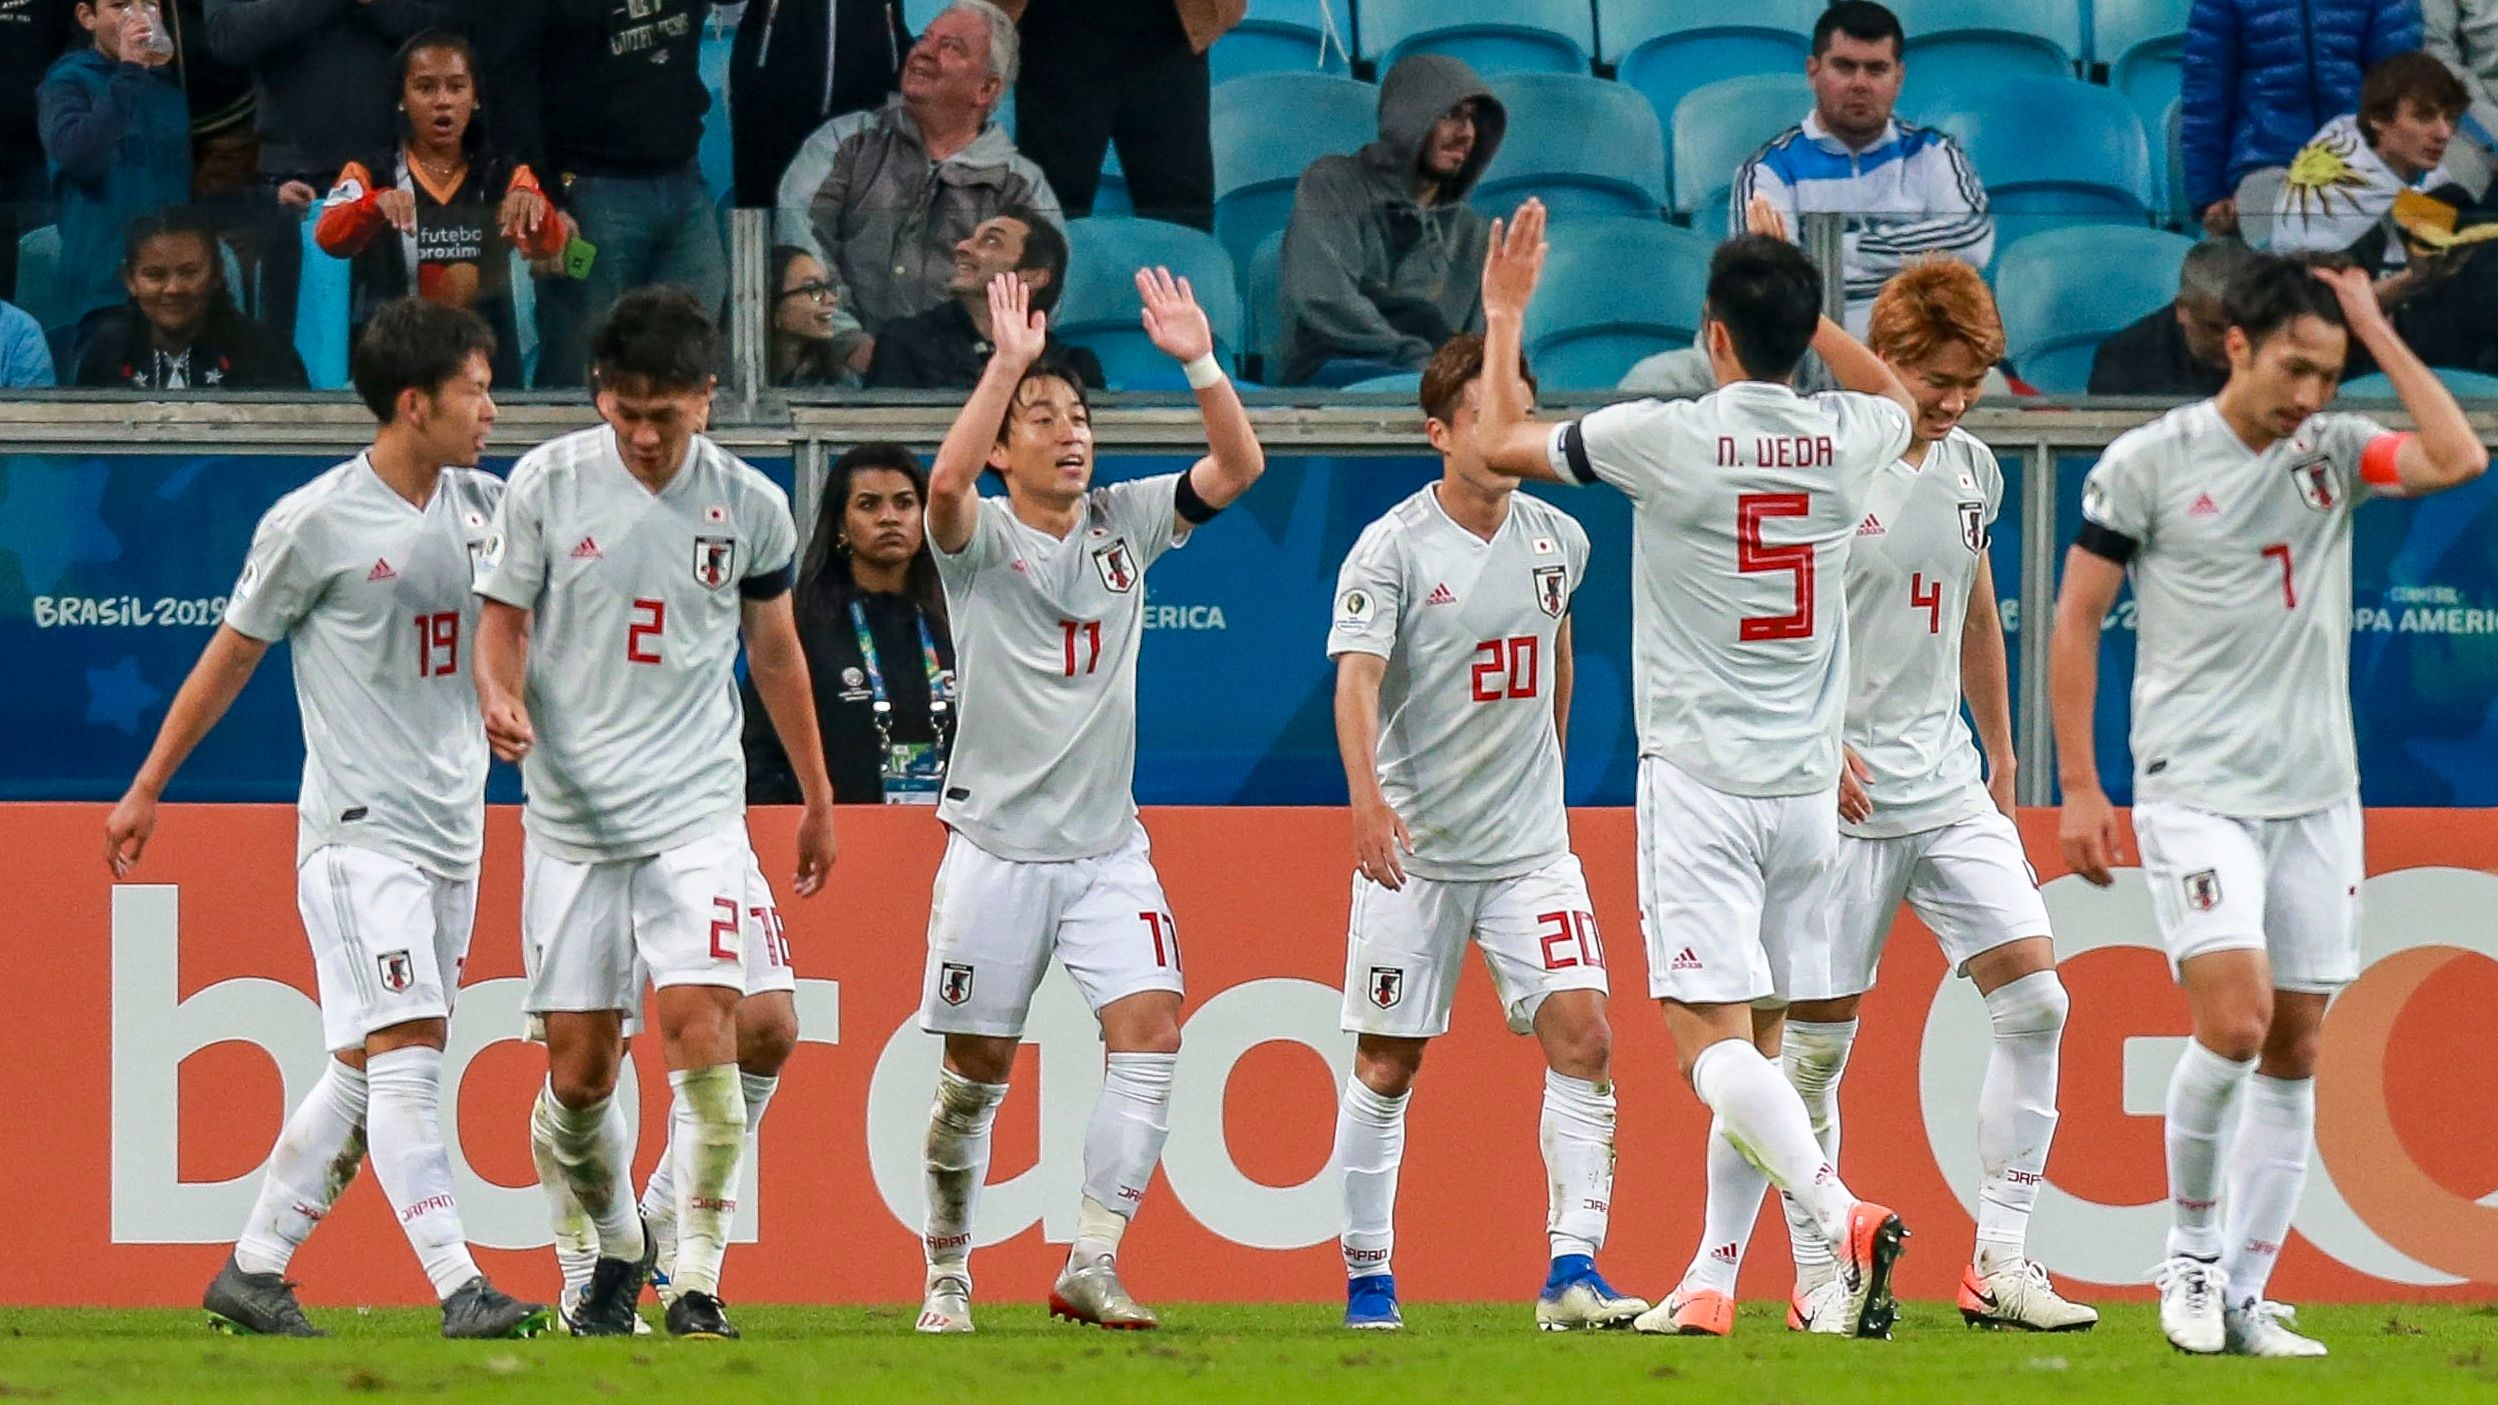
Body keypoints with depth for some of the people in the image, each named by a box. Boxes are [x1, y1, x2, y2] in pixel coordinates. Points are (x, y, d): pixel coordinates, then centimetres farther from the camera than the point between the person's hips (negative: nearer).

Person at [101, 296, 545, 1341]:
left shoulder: (485, 506, 9)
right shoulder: (315, 524, -7)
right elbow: (232, 655, 2)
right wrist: (146, 790, 7)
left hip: (453, 827, 7)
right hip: (358, 824, -7)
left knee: (369, 1066, 7)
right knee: (405, 1050, -15)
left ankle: (253, 1268, 16)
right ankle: (459, 1288, -20)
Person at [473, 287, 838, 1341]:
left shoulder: (750, 506, 2)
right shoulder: (547, 483, -2)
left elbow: (773, 648, 16)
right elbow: (503, 620, 4)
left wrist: (817, 798, 23)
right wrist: (502, 700, -19)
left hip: (696, 813, 0)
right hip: (571, 812, 0)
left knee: (702, 1031, -16)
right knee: (578, 1066, 2)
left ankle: (697, 1282, -10)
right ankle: (615, 1246, 27)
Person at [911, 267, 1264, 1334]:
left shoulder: (1126, 523, 8)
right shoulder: (980, 540, -4)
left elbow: (1239, 468, -2)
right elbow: (947, 485, -27)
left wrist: (1198, 364, -16)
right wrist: (1008, 364, -32)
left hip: (1107, 849, 3)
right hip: (998, 844, -3)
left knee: (1150, 1032, -14)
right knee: (976, 1070, 3)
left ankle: (1091, 1266, -12)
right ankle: (947, 1273, 20)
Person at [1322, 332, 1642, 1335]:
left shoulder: (1558, 540, 6)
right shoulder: (1393, 548, -10)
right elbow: (1356, 679, -21)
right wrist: (1368, 798, -36)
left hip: (1532, 846, 4)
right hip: (1414, 846, -4)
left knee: (1582, 1035, -11)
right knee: (1389, 1065, 4)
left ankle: (1573, 1271, -12)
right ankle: (1366, 1277, 16)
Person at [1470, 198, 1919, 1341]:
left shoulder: (1666, 438, -11)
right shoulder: (1847, 438, 2)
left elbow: (1499, 442, 4)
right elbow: (1898, 396, 30)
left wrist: (1504, 316, 17)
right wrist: (1790, 289, 31)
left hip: (1700, 780, -5)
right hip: (1806, 782, 5)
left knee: (1710, 1032, -11)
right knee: (1752, 1033, 12)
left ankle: (1842, 1214, -31)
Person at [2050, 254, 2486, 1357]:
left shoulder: (2334, 451, 7)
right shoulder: (2148, 462, -3)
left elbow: (2458, 460, -10)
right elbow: (2075, 619, 2)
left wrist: (2377, 331, -5)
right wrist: (2078, 788, -2)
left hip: (2317, 797, 4)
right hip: (2197, 792, -4)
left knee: (2295, 1049, 3)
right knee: (2234, 1021, -18)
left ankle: (2242, 1297, 9)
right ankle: (2190, 1248, 2)